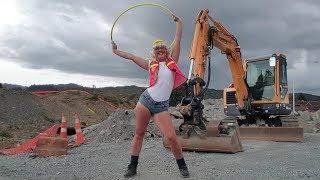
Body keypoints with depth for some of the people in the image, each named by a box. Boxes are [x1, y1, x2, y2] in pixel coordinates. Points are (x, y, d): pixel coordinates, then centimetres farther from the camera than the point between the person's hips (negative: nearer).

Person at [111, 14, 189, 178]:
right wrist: (116, 51, 22)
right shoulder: (151, 65, 11)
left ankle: (182, 166, 11)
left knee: (171, 137, -11)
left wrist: (178, 22, 10)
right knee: (139, 134, 7)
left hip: (162, 106, -1)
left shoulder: (172, 61, 10)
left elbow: (177, 41, 7)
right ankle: (132, 167, 21)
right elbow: (132, 57, 18)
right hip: (146, 100, 2)